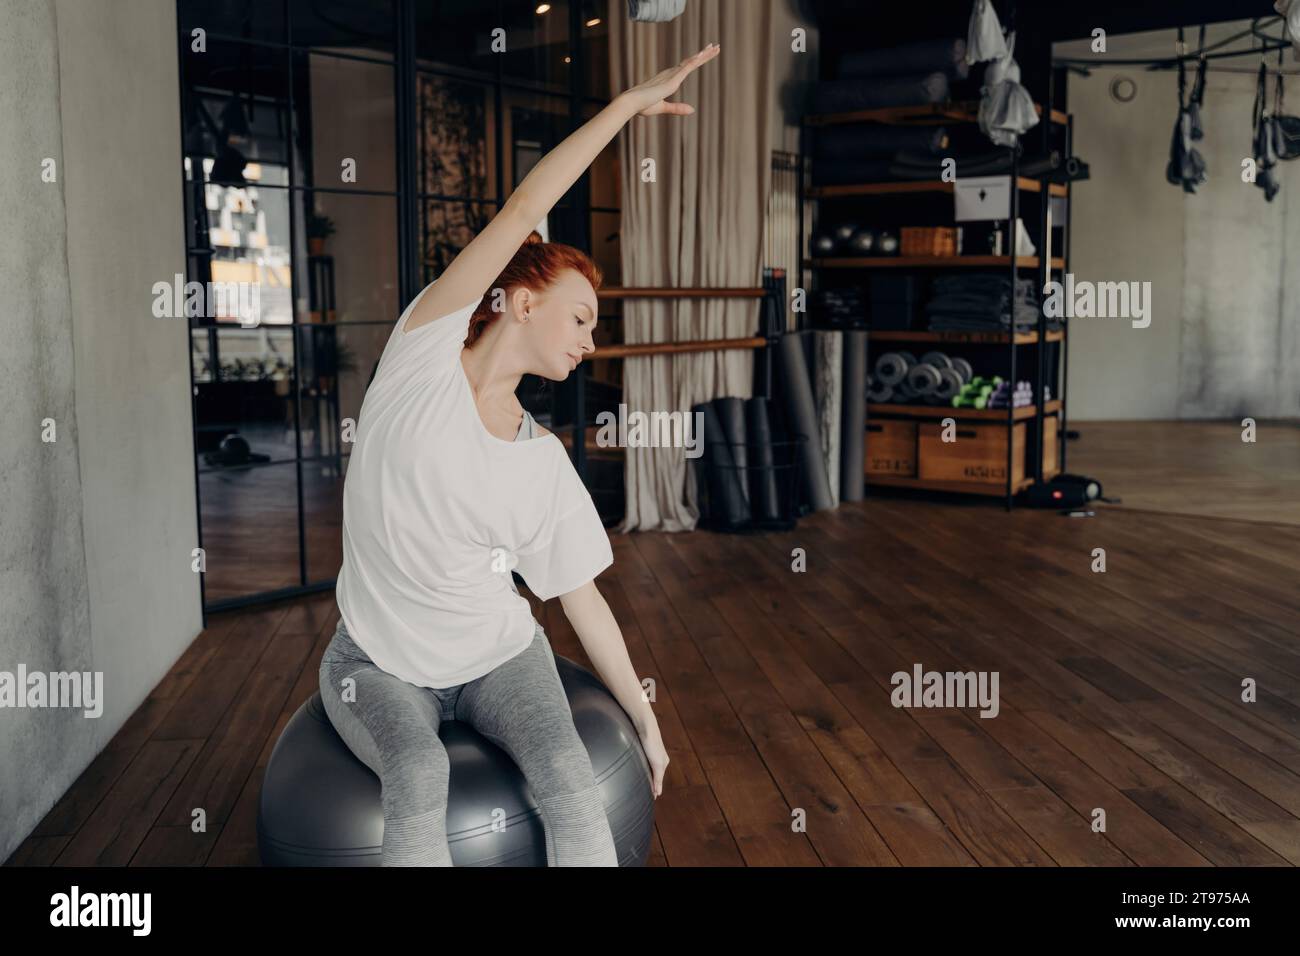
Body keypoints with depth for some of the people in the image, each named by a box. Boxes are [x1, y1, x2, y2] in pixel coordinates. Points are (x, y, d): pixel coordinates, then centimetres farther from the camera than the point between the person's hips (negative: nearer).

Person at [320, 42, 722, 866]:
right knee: (420, 778, -31)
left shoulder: (548, 467, 0)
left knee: (572, 781, -23)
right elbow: (522, 212, -13)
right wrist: (629, 103, -12)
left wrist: (646, 719, 7)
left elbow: (584, 601, 6)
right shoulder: (424, 356, -8)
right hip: (380, 664, -2)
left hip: (498, 654, 3)